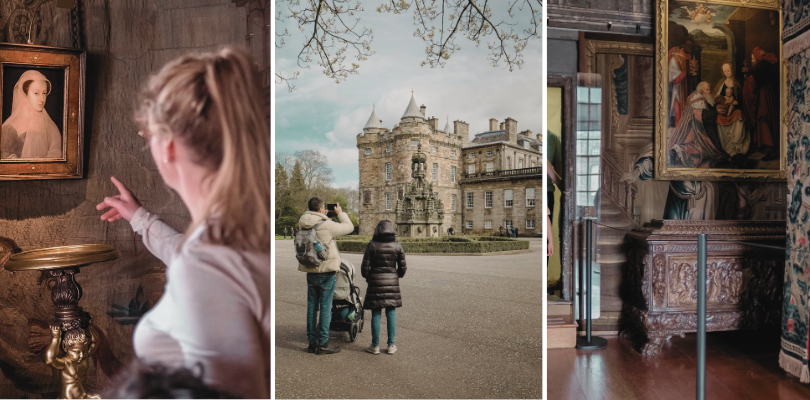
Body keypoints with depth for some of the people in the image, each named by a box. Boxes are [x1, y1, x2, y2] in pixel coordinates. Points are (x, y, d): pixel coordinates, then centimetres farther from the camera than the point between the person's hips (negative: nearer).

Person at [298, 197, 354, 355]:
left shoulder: (303, 225, 1)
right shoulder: (327, 225, -18)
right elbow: (349, 227, -5)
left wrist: (326, 217, 16)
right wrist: (340, 213, 9)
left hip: (311, 272, 6)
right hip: (327, 272, -6)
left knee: (312, 307, 12)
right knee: (325, 308, 2)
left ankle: (312, 342, 20)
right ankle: (323, 344, 8)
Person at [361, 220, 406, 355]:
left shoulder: (372, 245, -6)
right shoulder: (397, 246, -2)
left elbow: (365, 267, -4)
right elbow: (402, 267, 3)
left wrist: (368, 277, 15)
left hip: (375, 282, -1)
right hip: (392, 282, 1)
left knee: (376, 314, 6)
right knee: (391, 313, 9)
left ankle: (375, 345, 12)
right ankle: (391, 345, 13)